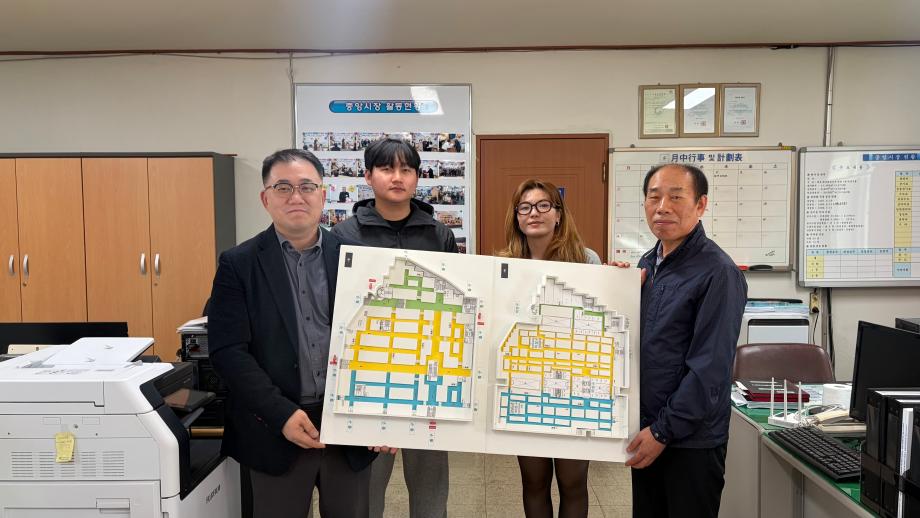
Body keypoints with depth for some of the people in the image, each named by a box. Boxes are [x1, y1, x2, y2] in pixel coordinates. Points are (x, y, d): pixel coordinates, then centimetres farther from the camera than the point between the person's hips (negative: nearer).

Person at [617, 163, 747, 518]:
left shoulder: (718, 272, -16)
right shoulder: (648, 264, 7)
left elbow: (710, 367, -20)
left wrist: (664, 430, -17)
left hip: (691, 440, -7)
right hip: (646, 430, 7)